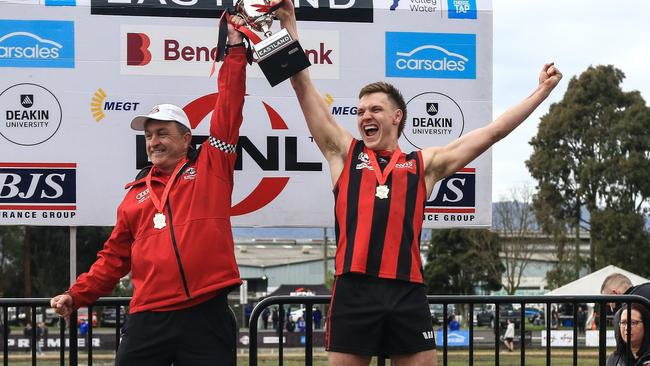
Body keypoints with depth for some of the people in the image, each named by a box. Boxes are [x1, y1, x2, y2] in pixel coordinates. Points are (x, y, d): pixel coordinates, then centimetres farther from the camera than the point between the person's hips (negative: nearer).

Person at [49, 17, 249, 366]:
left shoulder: (210, 166, 7)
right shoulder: (137, 192, 16)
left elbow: (228, 108, 3)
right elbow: (115, 256, 21)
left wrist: (235, 49, 2)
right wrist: (77, 294, 13)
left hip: (205, 314, -3)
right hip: (149, 318, 3)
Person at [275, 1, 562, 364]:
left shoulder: (424, 165, 15)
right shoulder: (344, 153, 14)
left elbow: (493, 132, 18)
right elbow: (305, 88, 13)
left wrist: (541, 91, 19)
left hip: (407, 291, 1)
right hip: (354, 288, -1)